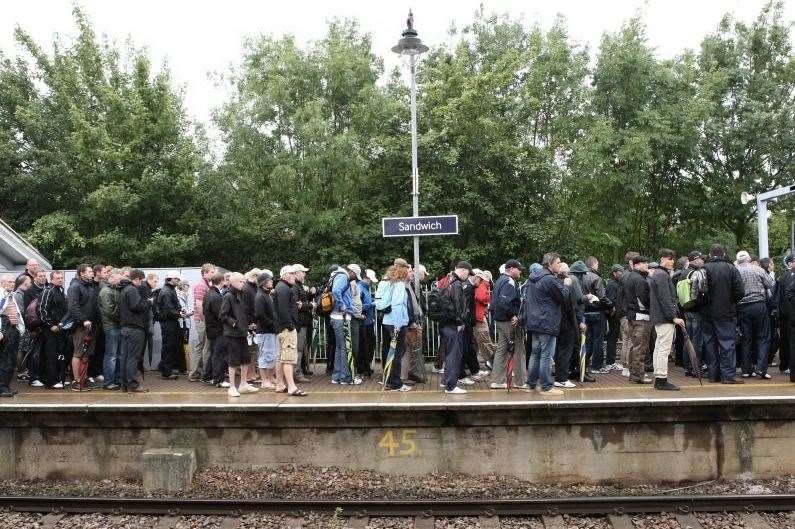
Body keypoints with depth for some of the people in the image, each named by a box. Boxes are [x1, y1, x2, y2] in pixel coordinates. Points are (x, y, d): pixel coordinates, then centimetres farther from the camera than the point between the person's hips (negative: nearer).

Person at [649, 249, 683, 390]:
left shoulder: (656, 274, 19)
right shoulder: (662, 275, -13)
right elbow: (665, 299, -19)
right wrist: (674, 317, -19)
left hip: (658, 318, 11)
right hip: (665, 318, -11)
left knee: (659, 348, 12)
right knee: (664, 349, -9)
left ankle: (658, 379, 17)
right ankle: (662, 380, -8)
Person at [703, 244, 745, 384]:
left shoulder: (704, 269, -5)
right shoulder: (731, 269, -4)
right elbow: (740, 292, -7)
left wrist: (705, 303, 6)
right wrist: (731, 302, 9)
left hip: (708, 313, 1)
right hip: (726, 313, -1)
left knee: (710, 343, 8)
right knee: (727, 342, 1)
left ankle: (713, 374, 12)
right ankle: (728, 375, -2)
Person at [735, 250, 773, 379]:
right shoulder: (758, 269, -2)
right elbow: (770, 285, 0)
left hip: (742, 308, 2)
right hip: (759, 305, -2)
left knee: (746, 339, 9)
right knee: (763, 338, 5)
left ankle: (746, 369, 10)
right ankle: (761, 368, -5)